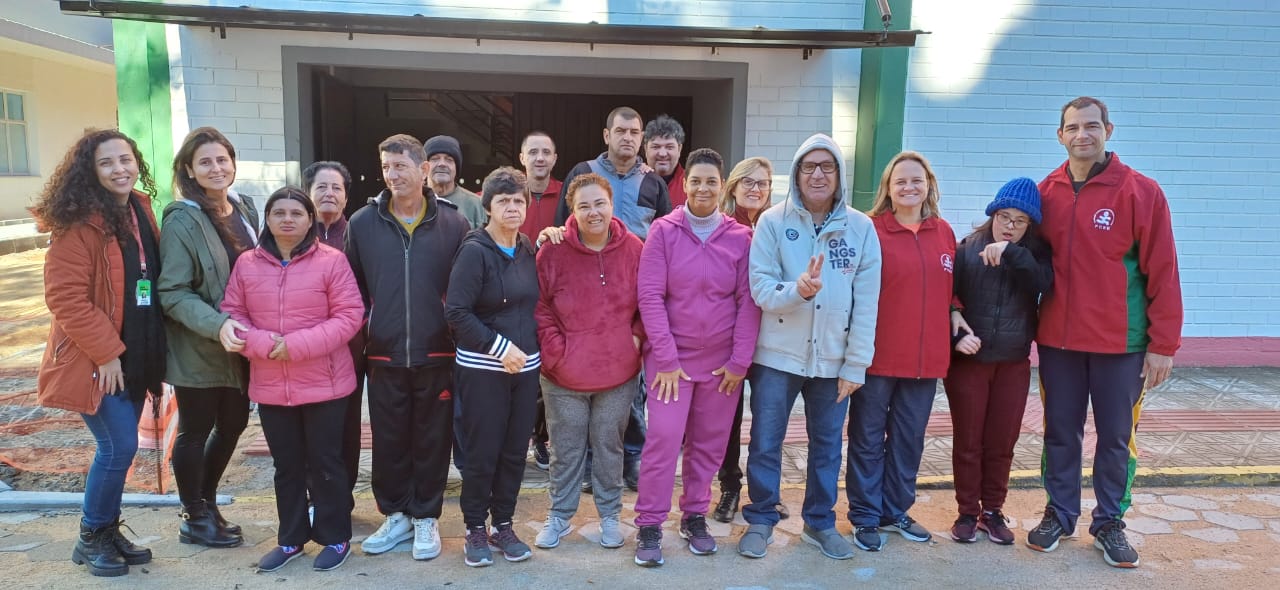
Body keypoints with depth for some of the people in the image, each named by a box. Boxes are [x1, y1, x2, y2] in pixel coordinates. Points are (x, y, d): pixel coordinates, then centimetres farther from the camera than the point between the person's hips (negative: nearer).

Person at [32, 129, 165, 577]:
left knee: (119, 446, 13)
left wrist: (149, 347, 11)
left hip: (135, 353, 7)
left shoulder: (140, 210, 7)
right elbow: (66, 298, -19)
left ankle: (108, 529, 28)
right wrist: (106, 352, -19)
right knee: (119, 446, -5)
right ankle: (91, 538, 15)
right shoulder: (78, 224, -16)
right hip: (95, 359, -7)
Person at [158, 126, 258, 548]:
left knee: (233, 423, 15)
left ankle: (207, 503, 36)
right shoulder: (182, 221, -14)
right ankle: (195, 520, 25)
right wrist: (216, 325, -31)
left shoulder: (244, 210, 6)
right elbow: (172, 293, -18)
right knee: (196, 431, 8)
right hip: (198, 349, -6)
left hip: (240, 346, 7)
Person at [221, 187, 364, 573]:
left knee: (324, 462, 8)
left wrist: (297, 344, -19)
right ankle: (291, 538, 30)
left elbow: (349, 315, -12)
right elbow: (231, 313, 4)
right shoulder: (247, 263, 4)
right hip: (270, 386, 4)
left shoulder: (332, 261, -7)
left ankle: (335, 537, 22)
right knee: (286, 465, 16)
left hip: (324, 383, -3)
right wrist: (262, 344, -16)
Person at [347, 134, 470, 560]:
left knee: (432, 440, 9)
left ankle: (425, 517, 25)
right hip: (384, 356, 1)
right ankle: (395, 514, 29)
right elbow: (353, 286, 9)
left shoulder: (452, 223, -2)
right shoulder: (363, 223, 2)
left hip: (436, 355, -1)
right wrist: (362, 329, 4)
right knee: (388, 441, 11)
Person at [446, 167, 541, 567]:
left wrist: (533, 345, 6)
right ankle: (475, 529, 20)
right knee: (481, 452, 3)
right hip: (482, 369, -5)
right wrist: (499, 346, -17)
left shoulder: (528, 249, 8)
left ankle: (503, 525, 25)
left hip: (525, 367, 6)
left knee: (515, 451, 10)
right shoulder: (475, 251, -11)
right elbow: (456, 311, -17)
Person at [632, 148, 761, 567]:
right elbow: (650, 296, -8)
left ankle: (695, 516, 29)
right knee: (663, 438, -6)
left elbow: (748, 302, 0)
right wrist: (666, 357, -12)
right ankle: (649, 525, 9)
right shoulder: (663, 230, -4)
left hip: (723, 361, 2)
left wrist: (740, 361, -4)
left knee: (709, 443, 10)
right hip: (671, 357, -2)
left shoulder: (741, 237, 0)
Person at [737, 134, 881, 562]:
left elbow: (866, 302, -3)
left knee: (827, 445, 15)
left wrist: (855, 365, -5)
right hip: (777, 355, -1)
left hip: (833, 359, 2)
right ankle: (761, 520, 27)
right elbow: (760, 288, -11)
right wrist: (796, 290, -31)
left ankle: (820, 522, 33)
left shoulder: (861, 228, -2)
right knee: (765, 444, 8)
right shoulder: (773, 222, -5)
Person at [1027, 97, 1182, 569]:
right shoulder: (1045, 193, 3)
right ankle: (1059, 514, 27)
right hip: (1057, 338, 3)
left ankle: (1109, 522, 25)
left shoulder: (1141, 192, -7)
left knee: (1116, 436, 9)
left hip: (1120, 341, -2)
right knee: (1060, 432, 12)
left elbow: (1162, 272, -8)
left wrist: (1163, 344, -9)